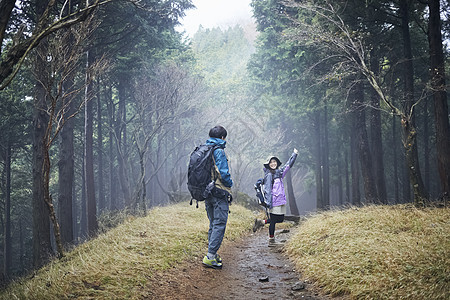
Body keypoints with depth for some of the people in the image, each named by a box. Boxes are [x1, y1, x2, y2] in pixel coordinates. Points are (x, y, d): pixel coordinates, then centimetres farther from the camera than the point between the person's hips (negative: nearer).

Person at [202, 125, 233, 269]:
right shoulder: (219, 151, -13)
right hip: (219, 193, -8)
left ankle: (213, 254, 19)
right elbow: (223, 173, -19)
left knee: (213, 224, 16)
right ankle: (210, 256, -11)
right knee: (219, 225, -6)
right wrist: (230, 184, -1)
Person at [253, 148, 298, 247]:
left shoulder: (280, 172, 13)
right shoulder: (269, 175, -9)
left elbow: (288, 165, 25)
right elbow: (267, 190, -14)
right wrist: (268, 202, -19)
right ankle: (271, 241, 10)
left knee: (280, 219, 12)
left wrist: (294, 154, 25)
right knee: (273, 220, -1)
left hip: (281, 201, 8)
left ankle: (262, 222, 26)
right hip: (274, 202, -8)